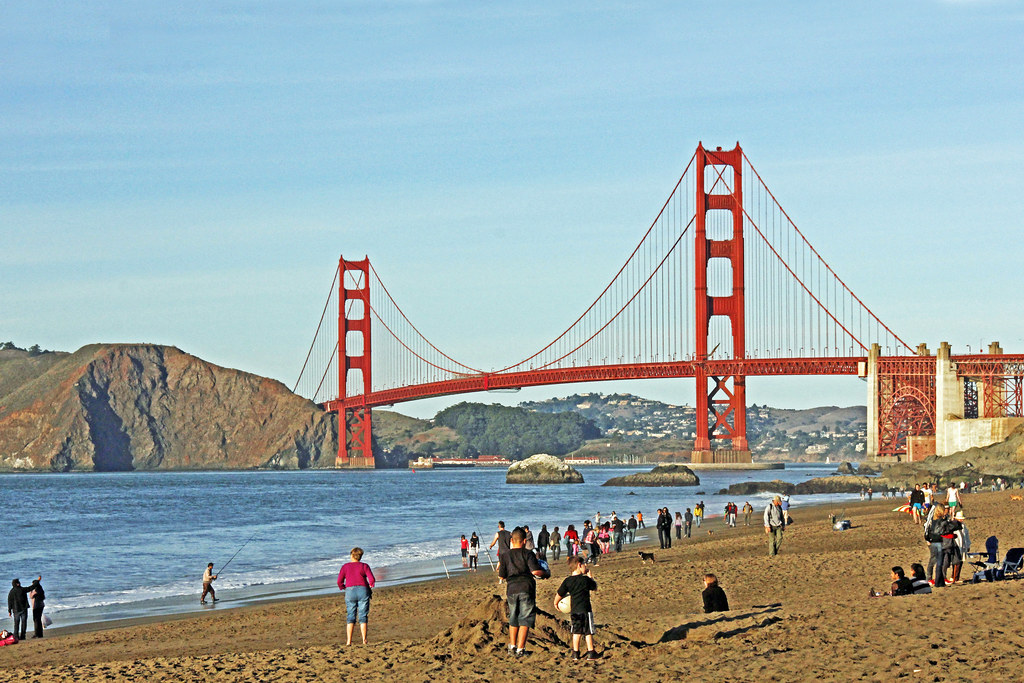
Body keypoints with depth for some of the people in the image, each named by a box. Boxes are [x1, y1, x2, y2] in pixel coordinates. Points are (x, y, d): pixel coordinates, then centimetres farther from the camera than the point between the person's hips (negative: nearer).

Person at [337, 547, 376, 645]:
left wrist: (343, 588, 18)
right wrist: (370, 587, 14)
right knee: (363, 617, 4)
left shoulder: (345, 566, 6)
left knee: (351, 616, 4)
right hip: (363, 591, 0)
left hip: (350, 592, 1)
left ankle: (349, 641, -4)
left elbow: (339, 581, 0)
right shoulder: (364, 566, 3)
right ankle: (364, 640, -1)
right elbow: (372, 580, -5)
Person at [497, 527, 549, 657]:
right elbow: (535, 571, -15)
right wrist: (546, 574, 4)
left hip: (511, 589, 3)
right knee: (525, 620, 0)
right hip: (526, 588, -3)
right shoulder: (527, 554, -4)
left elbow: (501, 576, 7)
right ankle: (520, 648, -5)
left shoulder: (505, 556, 6)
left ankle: (512, 645, 26)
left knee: (513, 619, 19)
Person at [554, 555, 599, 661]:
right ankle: (590, 652, 6)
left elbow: (559, 594, 5)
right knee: (588, 632, 4)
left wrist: (556, 603, 24)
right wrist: (589, 574, 17)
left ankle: (575, 653, 13)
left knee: (576, 632, 11)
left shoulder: (567, 581, 0)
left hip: (574, 611, 4)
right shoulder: (586, 579, -8)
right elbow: (595, 587, 10)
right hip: (586, 610, -4)